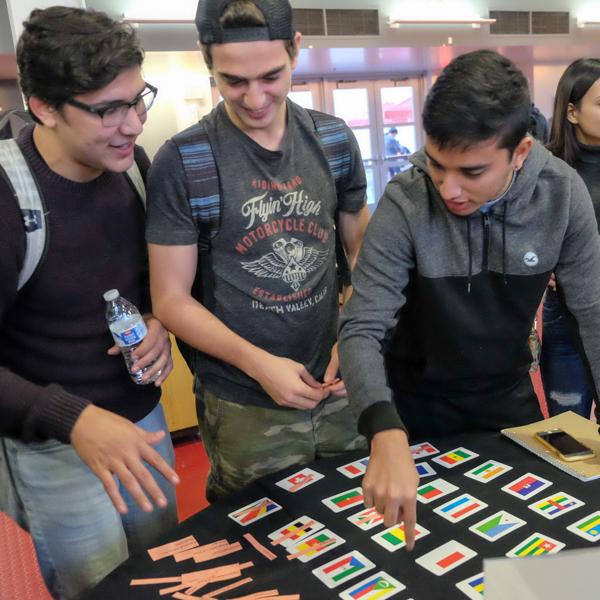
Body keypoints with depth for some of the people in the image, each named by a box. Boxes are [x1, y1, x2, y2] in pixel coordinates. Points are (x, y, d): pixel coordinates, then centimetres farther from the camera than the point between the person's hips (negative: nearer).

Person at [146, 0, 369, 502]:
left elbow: (362, 251, 9)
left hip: (339, 389, 4)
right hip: (245, 407, -3)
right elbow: (171, 298, -8)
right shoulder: (182, 162, -11)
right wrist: (257, 362, -19)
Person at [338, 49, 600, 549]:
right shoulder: (405, 204, -27)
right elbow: (361, 331, -30)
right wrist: (387, 435, -46)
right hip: (418, 403, -2)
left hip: (509, 394, 3)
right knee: (424, 527, 17)